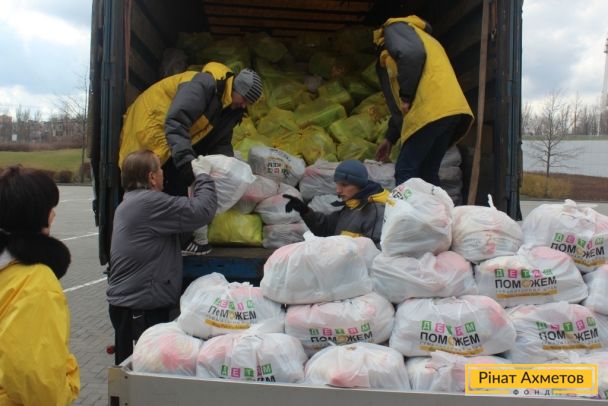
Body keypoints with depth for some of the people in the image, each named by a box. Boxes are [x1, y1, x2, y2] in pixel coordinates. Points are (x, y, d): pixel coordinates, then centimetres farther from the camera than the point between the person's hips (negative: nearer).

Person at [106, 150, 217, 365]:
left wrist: (194, 186, 10)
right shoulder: (149, 202, -19)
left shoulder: (128, 203, 15)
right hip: (140, 308, -10)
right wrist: (203, 176, -6)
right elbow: (202, 211, -21)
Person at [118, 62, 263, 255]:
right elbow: (175, 122, -36)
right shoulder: (203, 84, -27)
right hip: (151, 125, -9)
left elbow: (221, 143, 4)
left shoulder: (230, 109, 3)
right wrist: (185, 159, -45)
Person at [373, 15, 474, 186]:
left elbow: (412, 54, -15)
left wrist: (405, 97, -8)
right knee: (427, 173, 11)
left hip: (432, 109, -9)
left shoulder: (395, 28, 12)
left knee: (406, 172, -5)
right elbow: (400, 108, 35)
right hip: (451, 109, 9)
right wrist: (390, 138, 34)